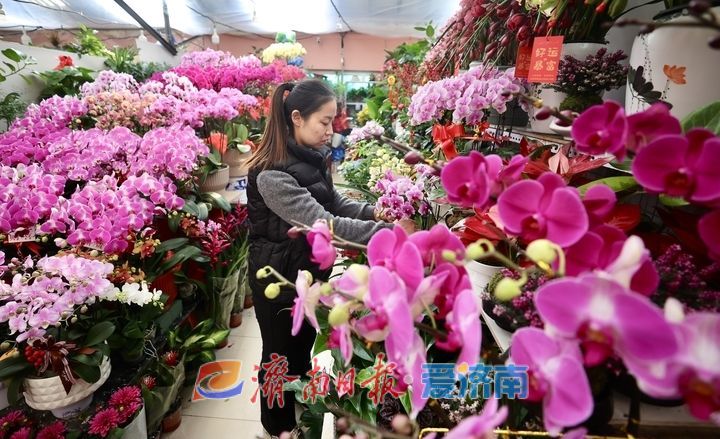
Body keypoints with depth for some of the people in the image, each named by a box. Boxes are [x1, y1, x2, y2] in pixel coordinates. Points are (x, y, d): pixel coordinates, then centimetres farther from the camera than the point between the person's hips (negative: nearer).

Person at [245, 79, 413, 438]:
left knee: (303, 347, 24)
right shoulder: (271, 174, -28)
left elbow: (335, 203, 6)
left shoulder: (311, 157, 0)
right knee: (281, 355, 14)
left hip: (310, 269, 8)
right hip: (279, 277, -8)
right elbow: (323, 222, -35)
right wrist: (387, 232, -36)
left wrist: (374, 211, -11)